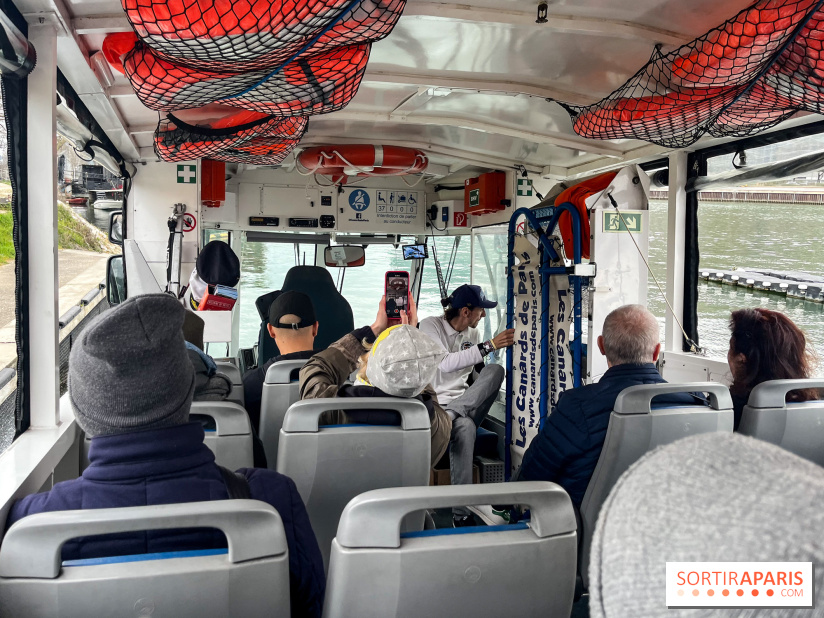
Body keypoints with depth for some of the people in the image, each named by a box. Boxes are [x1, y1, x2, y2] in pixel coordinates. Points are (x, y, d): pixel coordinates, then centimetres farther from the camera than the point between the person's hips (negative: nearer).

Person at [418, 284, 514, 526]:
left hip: (465, 404, 5)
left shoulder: (472, 333, 14)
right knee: (465, 427, -42)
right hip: (434, 404, -5)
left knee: (495, 370, -26)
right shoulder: (430, 326, -6)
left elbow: (482, 369, 23)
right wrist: (489, 346, -27)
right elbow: (445, 363, -24)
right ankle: (461, 513, -40)